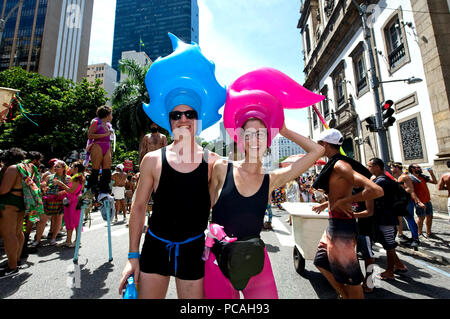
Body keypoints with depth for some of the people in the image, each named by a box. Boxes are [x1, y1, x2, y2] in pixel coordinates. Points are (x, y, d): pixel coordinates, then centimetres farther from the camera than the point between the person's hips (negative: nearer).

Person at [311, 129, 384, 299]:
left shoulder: (339, 165, -20)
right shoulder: (335, 164, 9)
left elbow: (376, 190, -29)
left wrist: (343, 201, -22)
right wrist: (324, 205, 23)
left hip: (341, 225, -10)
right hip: (335, 223, 10)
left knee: (348, 275, 8)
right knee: (321, 261, 22)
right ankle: (345, 296, 36)